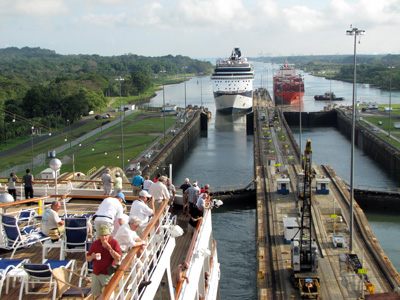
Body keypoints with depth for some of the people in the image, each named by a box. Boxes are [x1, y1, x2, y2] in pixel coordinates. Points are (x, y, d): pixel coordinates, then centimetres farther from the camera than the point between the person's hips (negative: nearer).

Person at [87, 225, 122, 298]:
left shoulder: (114, 242, -7)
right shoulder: (94, 244, 2)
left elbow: (118, 258, -15)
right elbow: (87, 258, 8)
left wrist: (109, 248, -23)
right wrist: (92, 257, -16)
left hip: (108, 274, -4)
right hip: (96, 274, 4)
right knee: (96, 295, 12)